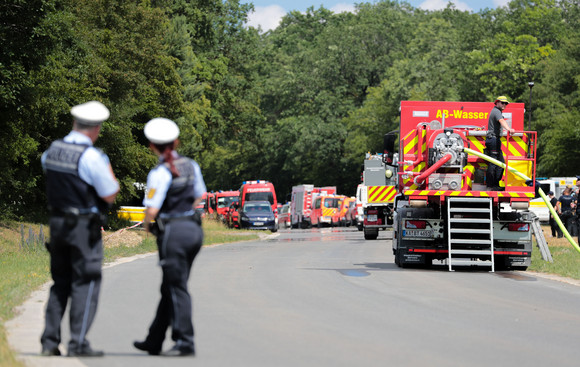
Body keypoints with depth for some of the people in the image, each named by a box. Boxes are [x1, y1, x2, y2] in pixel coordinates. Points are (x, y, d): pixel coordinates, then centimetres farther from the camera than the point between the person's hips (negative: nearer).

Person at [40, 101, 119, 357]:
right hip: (85, 227, -7)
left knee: (60, 284, 14)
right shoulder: (91, 156, -17)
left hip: (57, 222, 7)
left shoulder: (53, 150, 5)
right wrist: (107, 169, 3)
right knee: (86, 284, -1)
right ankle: (78, 343, -4)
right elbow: (110, 195, -11)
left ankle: (49, 341, 12)